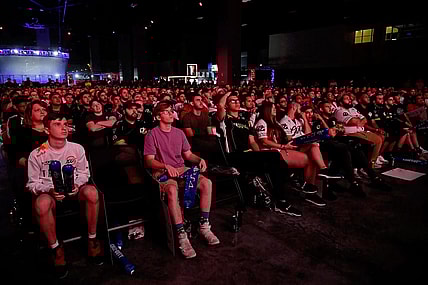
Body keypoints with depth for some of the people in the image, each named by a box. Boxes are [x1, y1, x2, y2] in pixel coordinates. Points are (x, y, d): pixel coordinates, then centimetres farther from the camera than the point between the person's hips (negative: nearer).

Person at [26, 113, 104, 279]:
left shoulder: (77, 148, -2)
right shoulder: (37, 154, -5)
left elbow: (84, 173, 7)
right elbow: (33, 183, 0)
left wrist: (76, 184, -15)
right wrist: (50, 190, -20)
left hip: (73, 190, 1)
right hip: (48, 192, -1)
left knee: (91, 191, -33)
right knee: (42, 203, -37)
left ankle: (92, 239, -13)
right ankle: (55, 247, -12)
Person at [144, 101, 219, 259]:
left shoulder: (179, 133, 15)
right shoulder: (152, 134, -2)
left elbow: (188, 154, 19)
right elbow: (149, 160, -9)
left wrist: (199, 159, -2)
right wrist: (166, 166, -26)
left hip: (182, 169, 5)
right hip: (162, 172, -5)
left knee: (206, 183, -20)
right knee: (172, 190, -38)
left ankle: (204, 226, -9)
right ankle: (181, 235, -29)